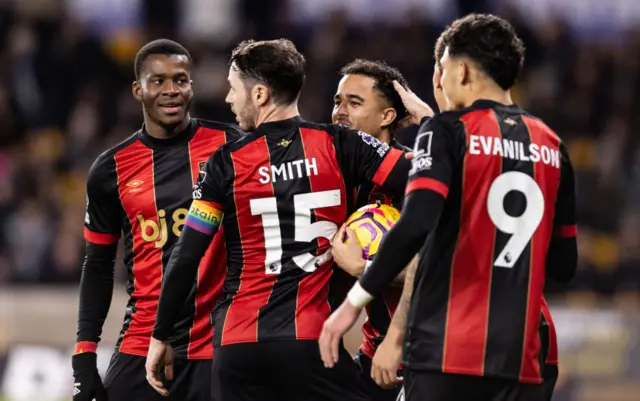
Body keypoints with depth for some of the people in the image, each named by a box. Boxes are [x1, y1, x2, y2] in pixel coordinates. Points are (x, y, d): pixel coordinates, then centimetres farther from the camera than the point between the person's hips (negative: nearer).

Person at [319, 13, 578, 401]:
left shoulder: (448, 131, -3)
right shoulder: (551, 146, 12)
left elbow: (416, 224, -18)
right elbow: (564, 264, 16)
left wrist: (355, 302, -13)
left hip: (445, 354, -4)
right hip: (520, 358, 4)